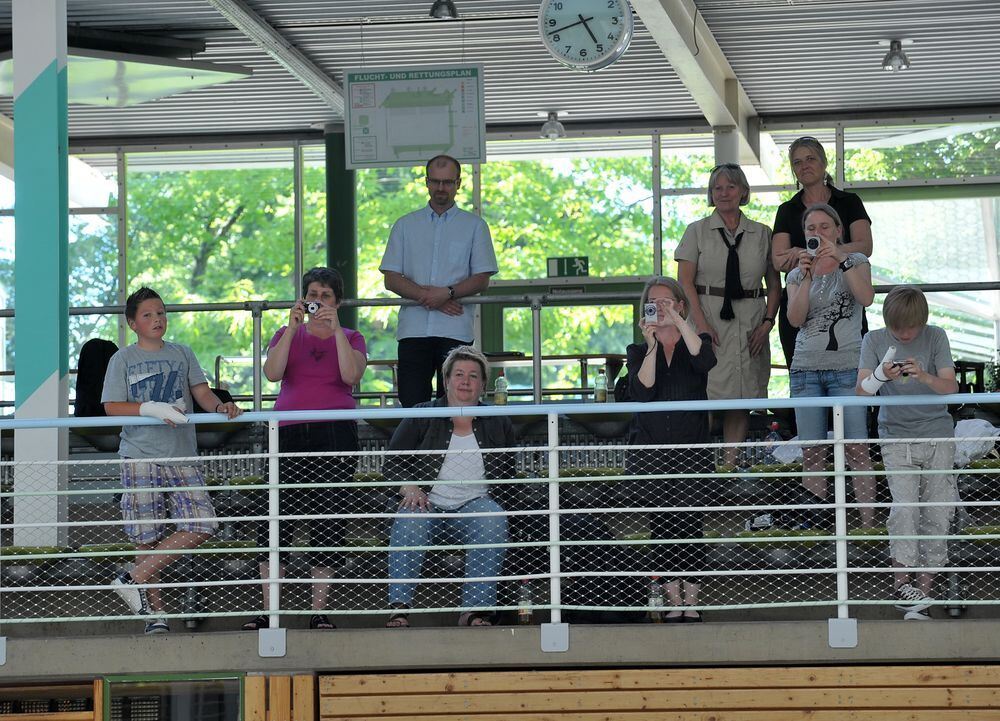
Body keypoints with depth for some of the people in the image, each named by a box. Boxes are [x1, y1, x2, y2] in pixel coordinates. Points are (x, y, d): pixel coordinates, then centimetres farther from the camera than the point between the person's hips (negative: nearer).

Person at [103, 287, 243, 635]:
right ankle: (155, 613, 5)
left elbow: (201, 392, 9)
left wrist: (221, 406, -13)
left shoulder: (182, 354, 15)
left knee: (201, 526, -12)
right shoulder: (123, 359, 6)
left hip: (182, 457, 3)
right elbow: (112, 406, -2)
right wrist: (151, 408, -18)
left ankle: (133, 579, -5)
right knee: (147, 537, -4)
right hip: (140, 457, -3)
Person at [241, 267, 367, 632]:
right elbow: (272, 373, -4)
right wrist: (292, 328, -10)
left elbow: (351, 375, -9)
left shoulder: (351, 338, 12)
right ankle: (267, 612, -5)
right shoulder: (287, 335, 15)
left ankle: (319, 611, -1)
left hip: (335, 433, -1)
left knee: (326, 521, -4)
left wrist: (336, 329, -13)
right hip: (289, 433, 1)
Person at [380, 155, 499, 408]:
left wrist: (447, 293, -14)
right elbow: (391, 279, 6)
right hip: (413, 328, 1)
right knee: (412, 404, -6)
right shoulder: (405, 225, 14)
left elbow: (482, 279, 3)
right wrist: (427, 297, -9)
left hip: (455, 330, -1)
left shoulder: (474, 226, 10)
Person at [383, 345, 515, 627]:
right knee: (410, 519, -37)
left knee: (494, 518, -34)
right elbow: (392, 463, 6)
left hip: (474, 503, 1)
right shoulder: (422, 417, 9)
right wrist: (410, 488, -14)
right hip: (428, 501, -1)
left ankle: (476, 610, -36)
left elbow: (507, 476, 21)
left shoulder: (498, 424, 15)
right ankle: (399, 607, -38)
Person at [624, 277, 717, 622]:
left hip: (691, 450, -1)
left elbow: (706, 361, -16)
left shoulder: (696, 341, 10)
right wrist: (652, 346, -13)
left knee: (689, 522, -9)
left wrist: (678, 320, -18)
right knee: (662, 525, -2)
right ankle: (674, 601, 4)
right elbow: (642, 391, -6)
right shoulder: (638, 351, 13)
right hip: (650, 449, 2)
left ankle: (691, 601, -5)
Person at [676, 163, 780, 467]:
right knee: (707, 393, -10)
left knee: (742, 395, 0)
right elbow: (684, 281, -1)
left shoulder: (761, 234, 12)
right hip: (709, 318, -2)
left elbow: (774, 283, 13)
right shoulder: (697, 231, 7)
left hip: (749, 322, 2)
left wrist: (768, 321, -2)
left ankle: (732, 461, 4)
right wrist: (700, 322, -12)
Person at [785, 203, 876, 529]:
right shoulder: (797, 274, 14)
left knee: (857, 450, -9)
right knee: (812, 453, 0)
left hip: (847, 367, -3)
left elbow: (866, 298, -14)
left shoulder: (855, 262, 6)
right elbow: (795, 318, -2)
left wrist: (841, 259, -21)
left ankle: (868, 523, -9)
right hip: (806, 368, 3)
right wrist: (806, 276, -12)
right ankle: (819, 523, 4)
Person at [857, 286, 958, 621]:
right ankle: (902, 581, -14)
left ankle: (924, 585, 2)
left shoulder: (935, 337, 1)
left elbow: (951, 387, -5)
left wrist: (924, 376, -25)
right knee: (904, 505, -17)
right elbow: (861, 390, -4)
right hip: (897, 438, -1)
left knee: (937, 512, -2)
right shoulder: (875, 341, 2)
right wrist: (881, 375, -25)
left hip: (938, 434, 1)